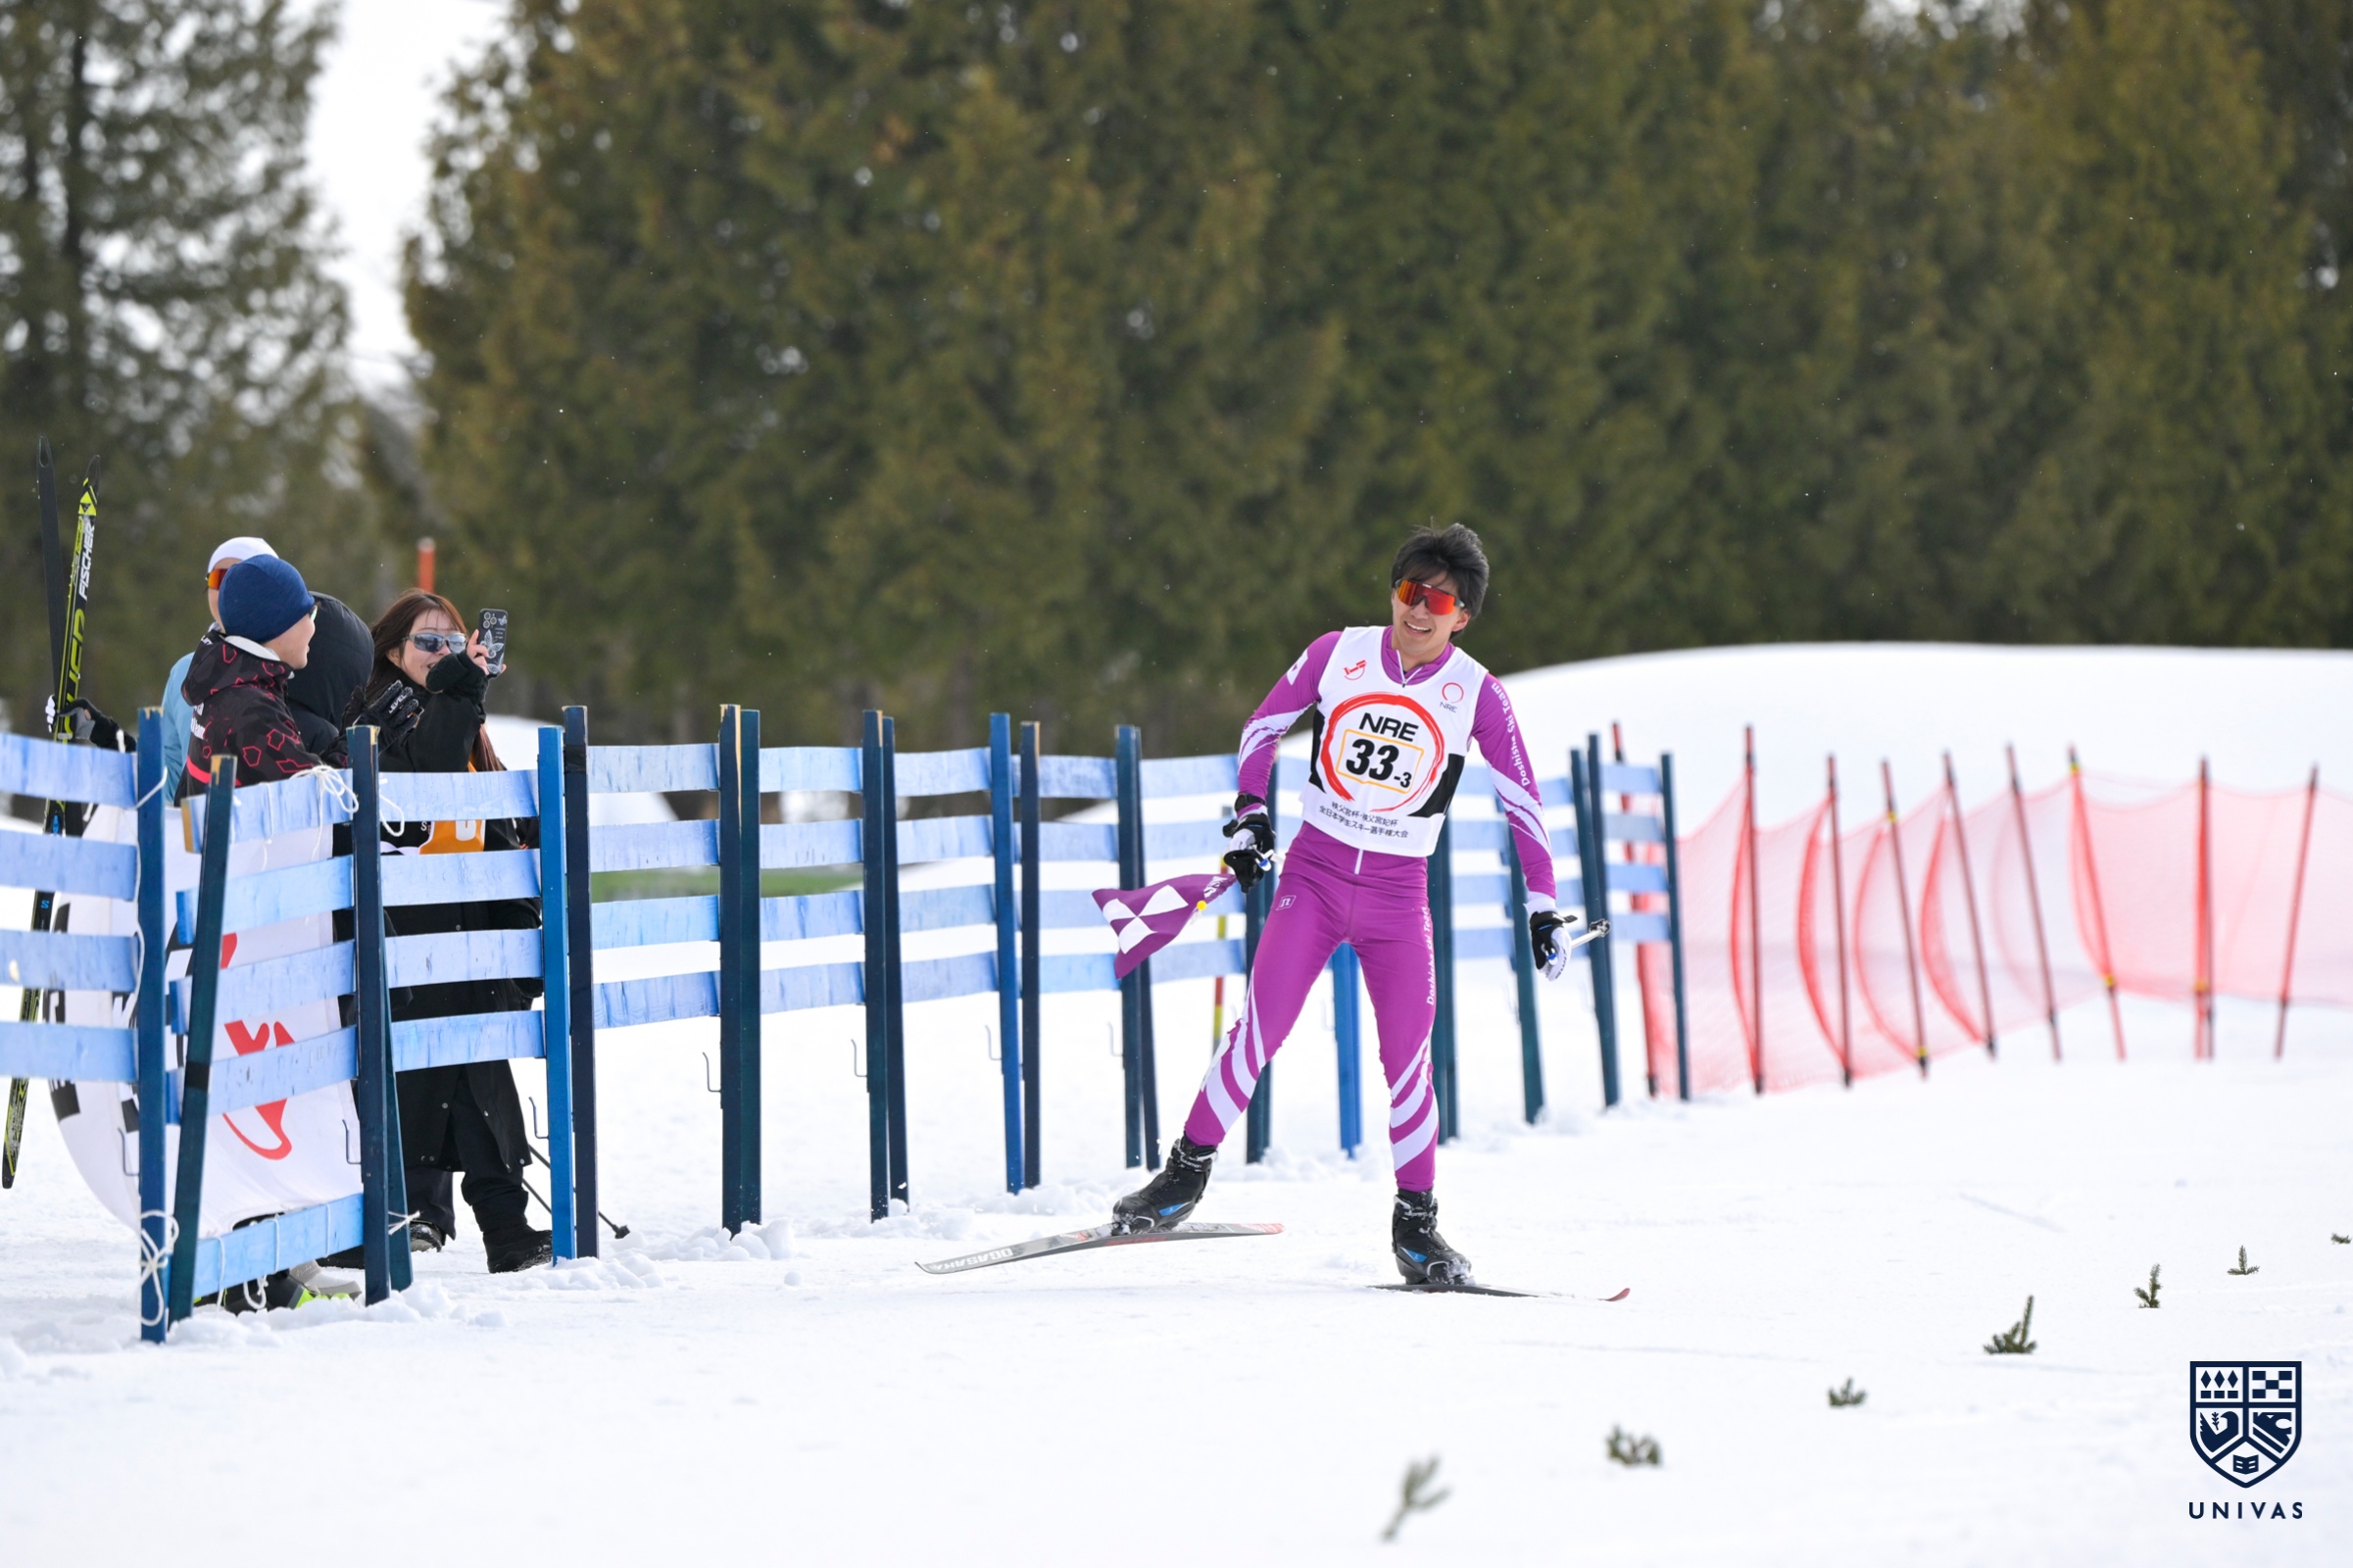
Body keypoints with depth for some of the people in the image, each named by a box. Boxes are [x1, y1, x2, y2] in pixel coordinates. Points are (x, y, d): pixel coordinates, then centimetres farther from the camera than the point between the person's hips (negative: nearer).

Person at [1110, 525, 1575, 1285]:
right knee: (1258, 1029, -12)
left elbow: (1521, 800, 2)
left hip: (1398, 895, 0)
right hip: (1313, 873, 0)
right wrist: (1249, 815, 3)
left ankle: (1416, 1222, 9)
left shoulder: (1476, 694, -5)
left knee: (1407, 1060, -4)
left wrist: (1542, 906, -1)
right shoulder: (1338, 654, -3)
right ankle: (1186, 1171, 1)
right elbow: (1264, 726, 12)